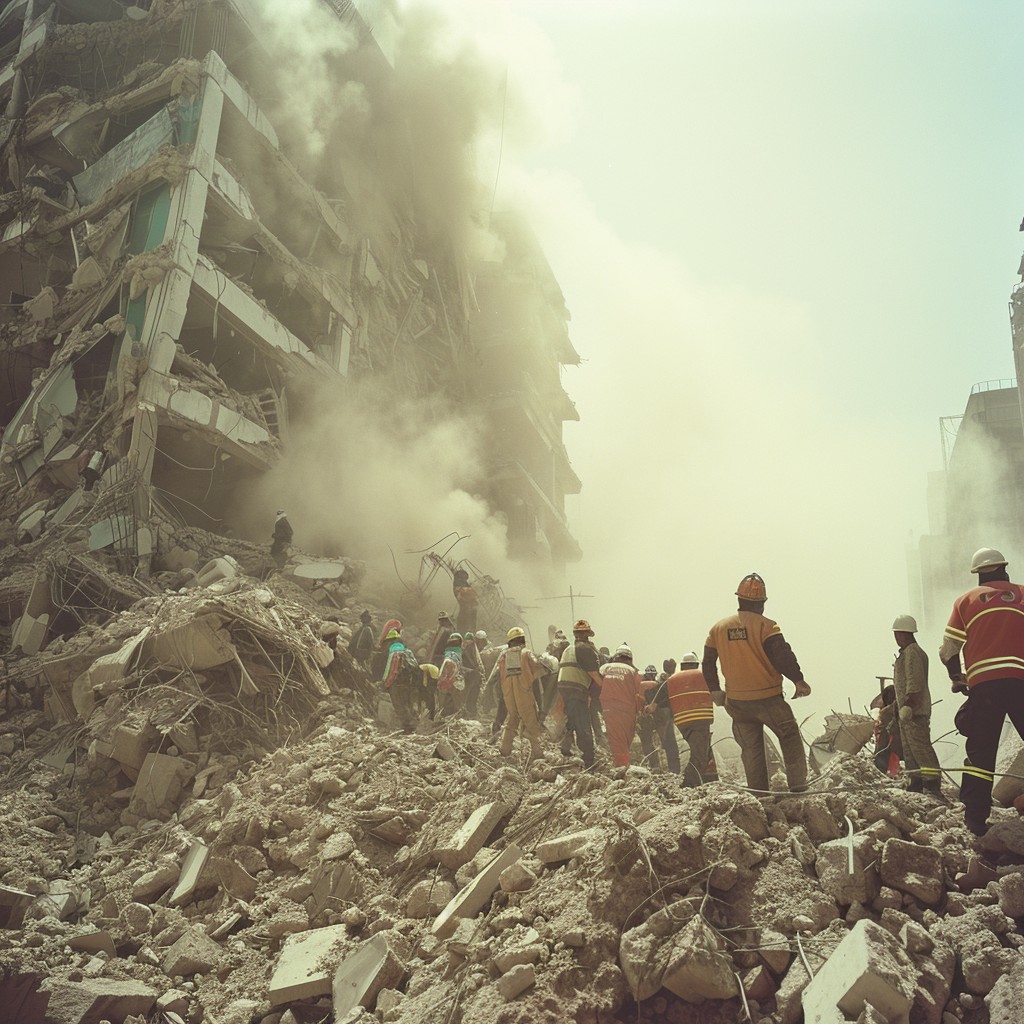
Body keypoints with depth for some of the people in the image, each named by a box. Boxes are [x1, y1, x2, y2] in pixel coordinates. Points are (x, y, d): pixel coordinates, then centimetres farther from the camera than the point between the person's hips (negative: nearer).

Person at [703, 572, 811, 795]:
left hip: (737, 702, 4)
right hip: (768, 699, -4)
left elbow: (707, 664, 11)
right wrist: (798, 680, -13)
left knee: (751, 749, 12)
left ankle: (758, 793, 11)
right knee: (790, 737, 12)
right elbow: (782, 655, -21)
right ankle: (798, 786, 6)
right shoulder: (765, 626, -10)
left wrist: (715, 690, 21)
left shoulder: (718, 628, 6)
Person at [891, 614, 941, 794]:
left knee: (920, 747, -12)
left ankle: (933, 783, -11)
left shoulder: (912, 652, -13)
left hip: (914, 710, -11)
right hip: (906, 710, 11)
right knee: (909, 749, 12)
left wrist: (908, 704, -24)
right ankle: (917, 783, 16)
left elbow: (914, 682, -21)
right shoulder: (906, 653, 20)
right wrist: (899, 702, 24)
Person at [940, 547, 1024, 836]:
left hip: (983, 682, 1)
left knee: (981, 752, 7)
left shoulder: (967, 600, 13)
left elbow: (948, 650, 11)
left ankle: (975, 819, 3)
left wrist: (958, 679, 26)